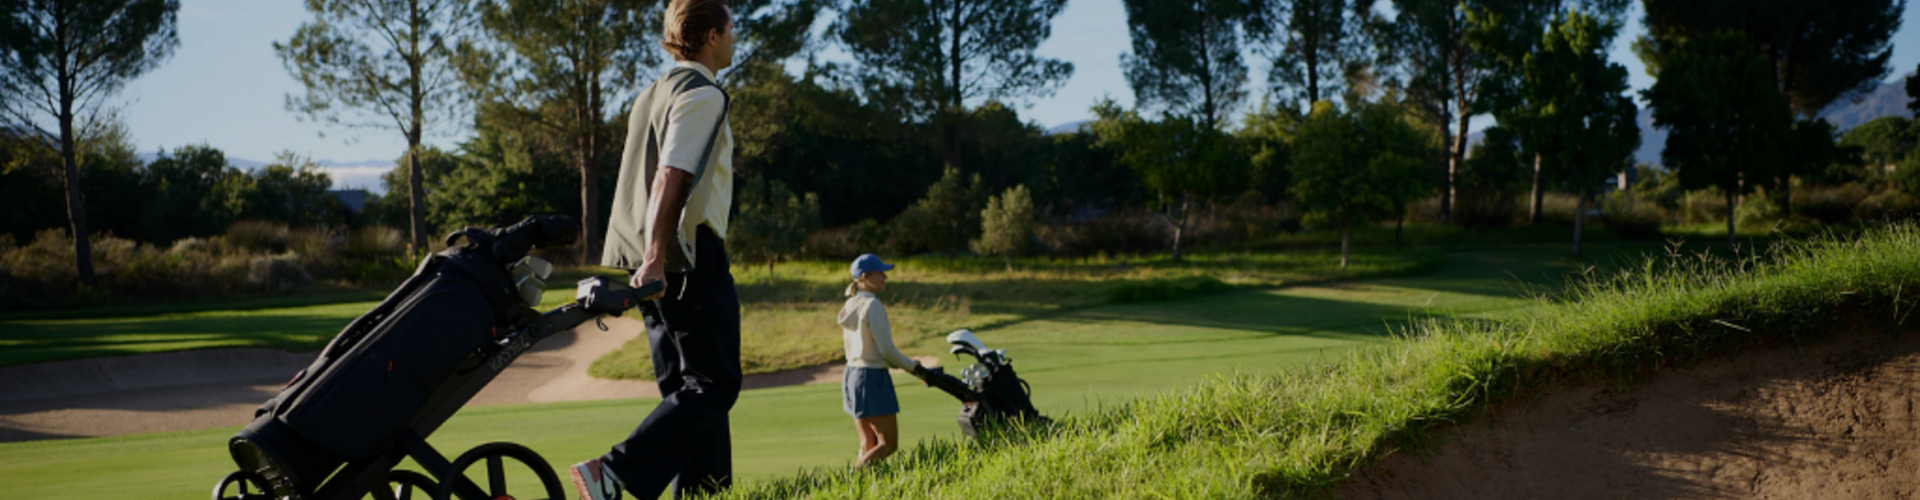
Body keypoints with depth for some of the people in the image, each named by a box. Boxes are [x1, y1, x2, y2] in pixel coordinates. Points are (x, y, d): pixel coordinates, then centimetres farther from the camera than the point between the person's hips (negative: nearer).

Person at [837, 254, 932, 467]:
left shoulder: (850, 305, 11)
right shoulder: (873, 305, -14)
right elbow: (886, 349, -17)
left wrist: (905, 364, 12)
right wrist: (913, 367, -3)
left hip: (852, 375, 9)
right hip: (872, 377, -9)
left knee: (868, 445, 11)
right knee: (888, 444, -3)